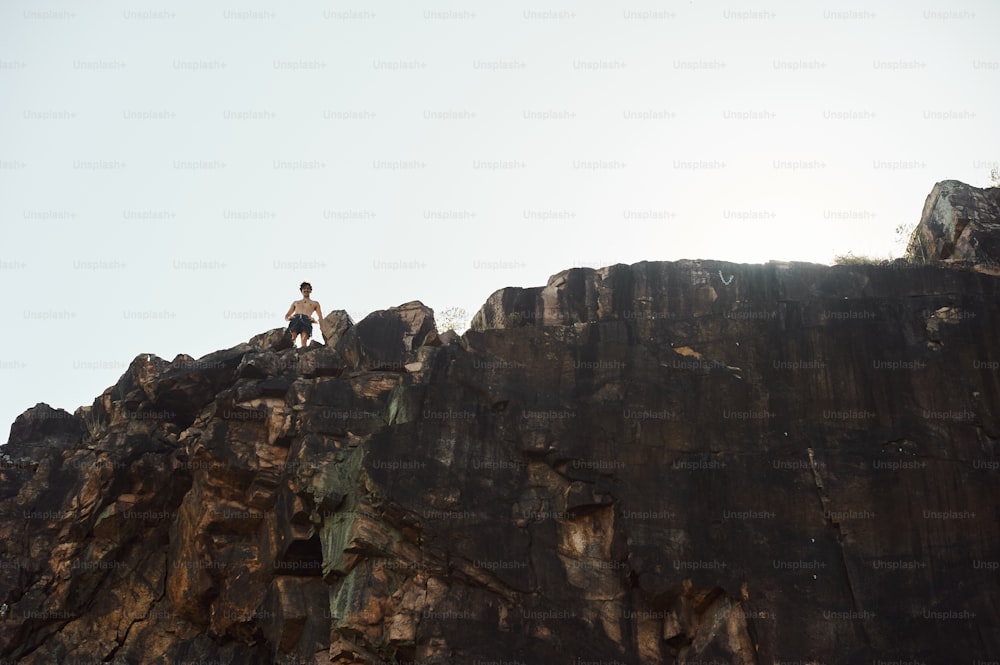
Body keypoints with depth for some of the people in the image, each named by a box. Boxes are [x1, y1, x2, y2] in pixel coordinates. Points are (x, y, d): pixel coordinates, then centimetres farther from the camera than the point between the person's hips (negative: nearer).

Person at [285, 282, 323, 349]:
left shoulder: (315, 303, 33)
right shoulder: (295, 303, 38)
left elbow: (321, 319, 26)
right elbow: (287, 316, 32)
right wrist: (288, 318, 6)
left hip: (307, 320, -1)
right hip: (295, 319, 2)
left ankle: (303, 347, -55)